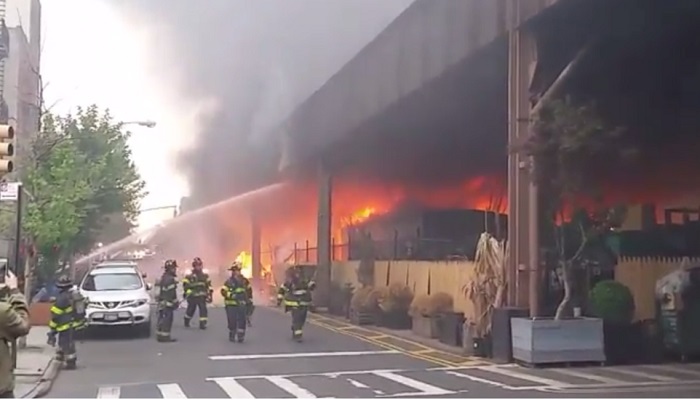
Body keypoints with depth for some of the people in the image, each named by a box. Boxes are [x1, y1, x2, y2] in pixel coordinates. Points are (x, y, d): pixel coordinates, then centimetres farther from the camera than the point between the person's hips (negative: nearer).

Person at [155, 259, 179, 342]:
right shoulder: (169, 279, -17)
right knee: (167, 319, -8)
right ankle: (165, 336, -9)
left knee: (162, 319, 14)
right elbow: (171, 293, -21)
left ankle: (159, 335, 20)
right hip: (168, 302, -11)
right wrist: (175, 302, -14)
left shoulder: (163, 277, 17)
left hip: (162, 302, 11)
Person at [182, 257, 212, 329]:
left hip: (202, 297, 3)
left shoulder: (205, 276, 8)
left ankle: (202, 324, -6)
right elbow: (185, 285, -7)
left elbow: (208, 285, 13)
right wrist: (189, 292, -17)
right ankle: (186, 322, 32)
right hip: (192, 297, -3)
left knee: (203, 309, -9)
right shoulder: (189, 276, -5)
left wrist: (209, 295, 9)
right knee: (191, 310, 10)